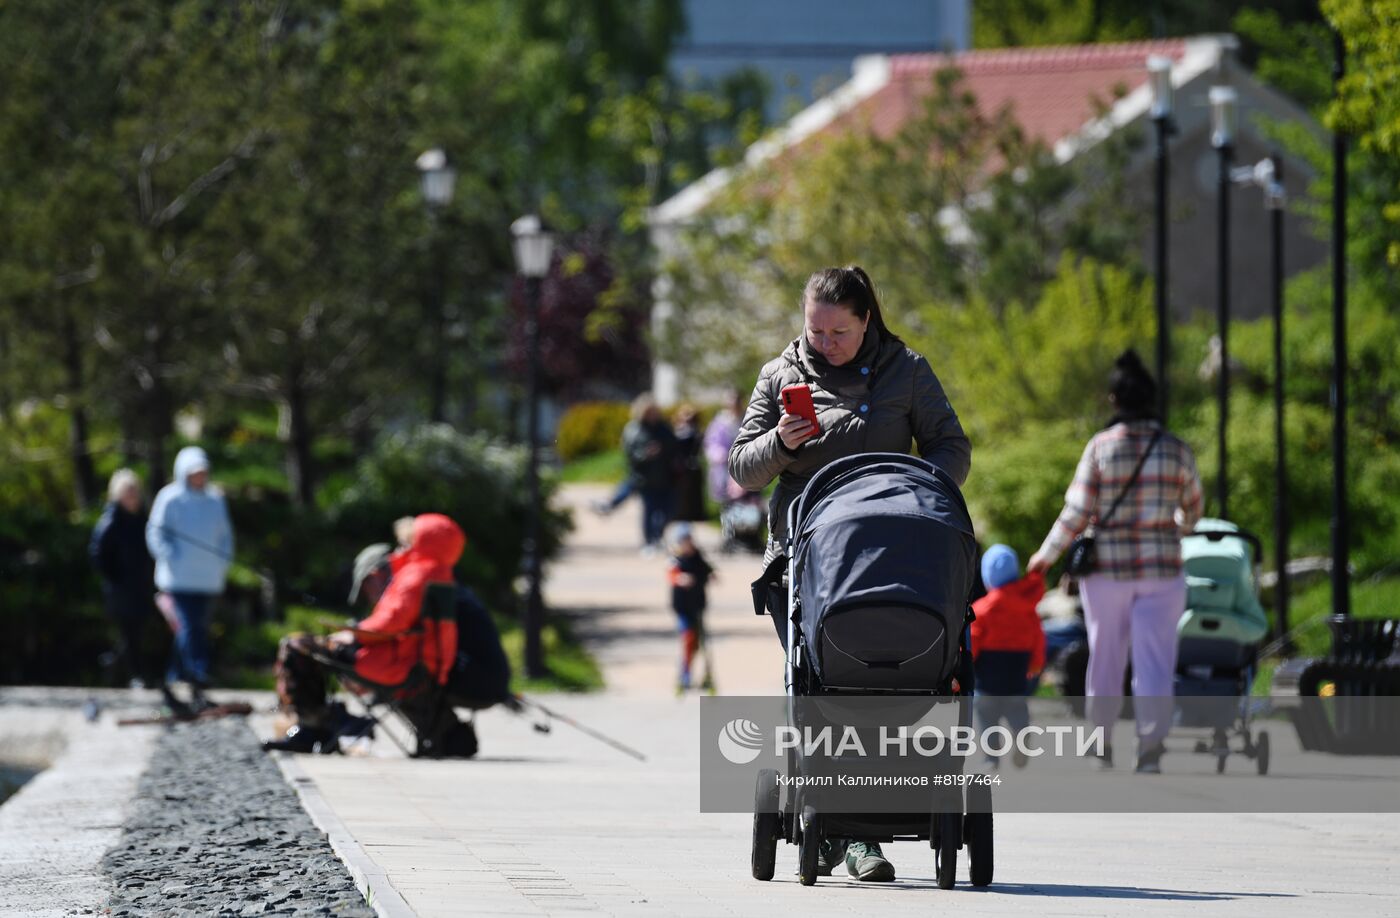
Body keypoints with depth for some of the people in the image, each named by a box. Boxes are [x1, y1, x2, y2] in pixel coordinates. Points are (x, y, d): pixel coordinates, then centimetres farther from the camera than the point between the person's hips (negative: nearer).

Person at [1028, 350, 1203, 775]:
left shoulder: (1100, 447, -7)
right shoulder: (1177, 451, -1)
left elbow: (1077, 513, -8)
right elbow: (1193, 508, 13)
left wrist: (1046, 555, 6)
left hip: (1108, 568, -1)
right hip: (1161, 569, 1)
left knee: (1105, 657, 12)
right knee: (1154, 660, -1)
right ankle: (1151, 747, -11)